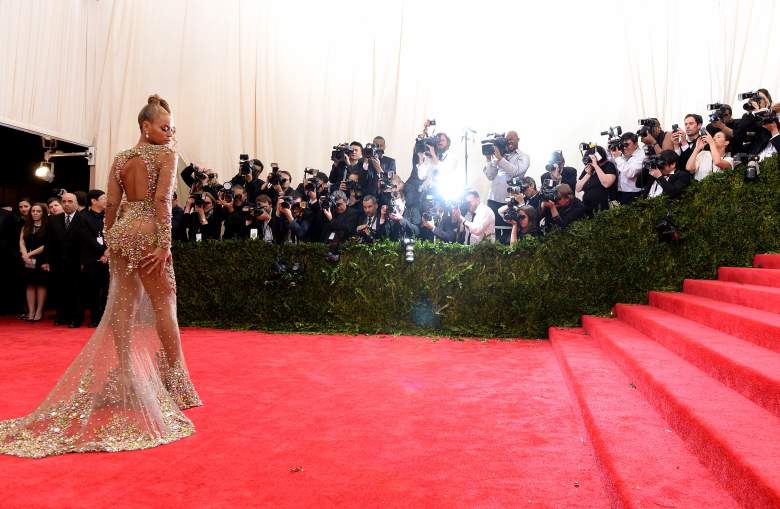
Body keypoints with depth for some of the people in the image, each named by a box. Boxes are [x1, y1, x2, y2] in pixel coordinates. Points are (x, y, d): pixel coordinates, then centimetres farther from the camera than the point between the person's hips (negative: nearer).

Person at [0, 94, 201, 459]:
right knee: (163, 304, -1)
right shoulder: (166, 156, -4)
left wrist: (109, 241, 16)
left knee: (124, 304, 7)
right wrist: (165, 242, -18)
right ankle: (174, 378, 4)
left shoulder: (120, 159, 14)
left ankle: (126, 375, 12)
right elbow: (162, 200, -15)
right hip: (147, 232, -6)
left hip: (120, 231, 6)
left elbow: (110, 205, 10)